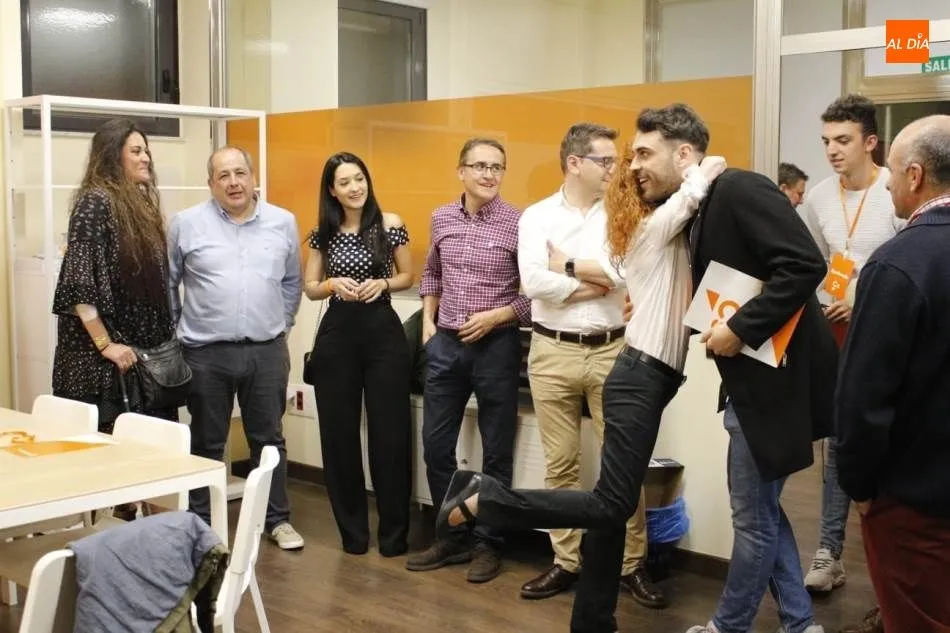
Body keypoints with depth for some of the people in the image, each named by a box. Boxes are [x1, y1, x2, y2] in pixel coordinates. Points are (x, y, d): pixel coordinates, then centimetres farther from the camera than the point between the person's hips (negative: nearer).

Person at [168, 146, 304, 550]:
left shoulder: (283, 223, 4)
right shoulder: (186, 224, -2)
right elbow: (166, 283, 5)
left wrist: (281, 324, 11)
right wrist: (177, 332, 5)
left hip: (267, 352, 2)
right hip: (206, 353, -1)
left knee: (268, 438, 11)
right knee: (206, 443, 9)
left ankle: (277, 519, 22)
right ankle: (201, 522, 21)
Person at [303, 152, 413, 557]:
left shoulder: (390, 224, 0)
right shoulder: (323, 232, 5)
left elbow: (407, 276, 7)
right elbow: (310, 289, 9)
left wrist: (382, 283, -12)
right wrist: (333, 284, -11)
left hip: (383, 330, -2)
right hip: (336, 334, 2)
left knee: (389, 432, 0)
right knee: (339, 433, 6)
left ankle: (394, 532, 12)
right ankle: (352, 530, 20)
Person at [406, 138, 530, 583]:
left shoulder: (519, 224, -8)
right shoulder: (442, 218, 7)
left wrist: (496, 316, -16)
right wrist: (428, 321, 10)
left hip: (496, 345, -5)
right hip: (445, 343, 5)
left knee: (496, 451, 6)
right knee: (435, 445, 9)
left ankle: (489, 543, 20)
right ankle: (452, 537, 24)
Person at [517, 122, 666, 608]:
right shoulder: (536, 216, 2)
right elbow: (533, 282, -13)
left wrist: (568, 265, -10)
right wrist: (596, 282, -9)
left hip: (611, 351, 0)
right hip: (553, 352, 0)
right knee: (560, 463, 9)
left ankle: (632, 565, 17)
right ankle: (566, 563, 21)